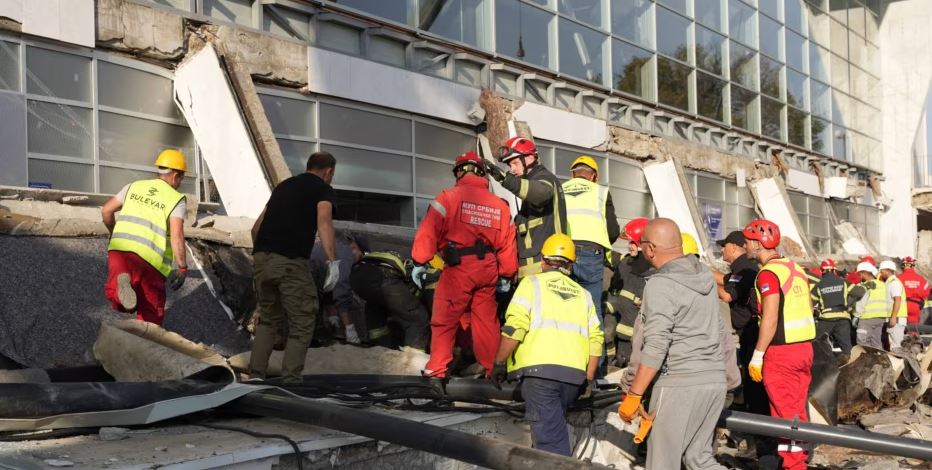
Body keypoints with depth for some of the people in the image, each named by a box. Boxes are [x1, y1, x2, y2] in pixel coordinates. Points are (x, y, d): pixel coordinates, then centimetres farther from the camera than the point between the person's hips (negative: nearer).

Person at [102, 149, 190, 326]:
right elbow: (177, 236, -11)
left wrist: (114, 233, 34)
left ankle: (121, 283, -28)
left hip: (119, 248, 3)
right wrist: (182, 267, -4)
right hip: (149, 258, -3)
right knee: (152, 310, 11)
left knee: (118, 301, 4)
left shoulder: (134, 187, 17)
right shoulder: (177, 200, 2)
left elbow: (106, 211, 16)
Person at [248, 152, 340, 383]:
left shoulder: (283, 185, 25)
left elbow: (257, 226, 27)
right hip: (291, 262, -6)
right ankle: (290, 379, -3)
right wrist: (333, 262, -21)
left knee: (268, 319, 21)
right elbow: (324, 223, -14)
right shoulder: (323, 189, 7)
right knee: (301, 325, 4)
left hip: (262, 258, 6)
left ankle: (256, 375, 15)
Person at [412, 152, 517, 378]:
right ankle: (491, 368, 20)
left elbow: (429, 230, -10)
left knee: (444, 320, 2)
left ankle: (437, 370, 1)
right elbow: (507, 243, 11)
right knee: (486, 320, 14)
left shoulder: (449, 197, -3)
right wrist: (506, 275, 18)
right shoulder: (500, 205, 11)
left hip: (458, 268, -4)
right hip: (487, 269, 5)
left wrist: (420, 262, -7)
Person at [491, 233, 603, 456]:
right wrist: (589, 379, 17)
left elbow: (514, 327, -6)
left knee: (550, 439, -7)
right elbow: (595, 339, 10)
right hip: (574, 373, 5)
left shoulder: (532, 283, 7)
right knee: (552, 427, 21)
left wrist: (499, 364, 2)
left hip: (539, 369, -5)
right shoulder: (582, 293, 20)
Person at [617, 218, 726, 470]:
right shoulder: (706, 275, 10)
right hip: (715, 379, 8)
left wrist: (633, 395, -16)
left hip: (679, 383, -8)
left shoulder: (661, 284, -14)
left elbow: (655, 347, -20)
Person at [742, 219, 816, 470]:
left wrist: (757, 355, -16)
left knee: (784, 412, -2)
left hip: (781, 352, -8)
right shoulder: (795, 268, 13)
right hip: (804, 347, 8)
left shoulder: (768, 273, -14)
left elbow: (770, 319, -20)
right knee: (798, 408, 15)